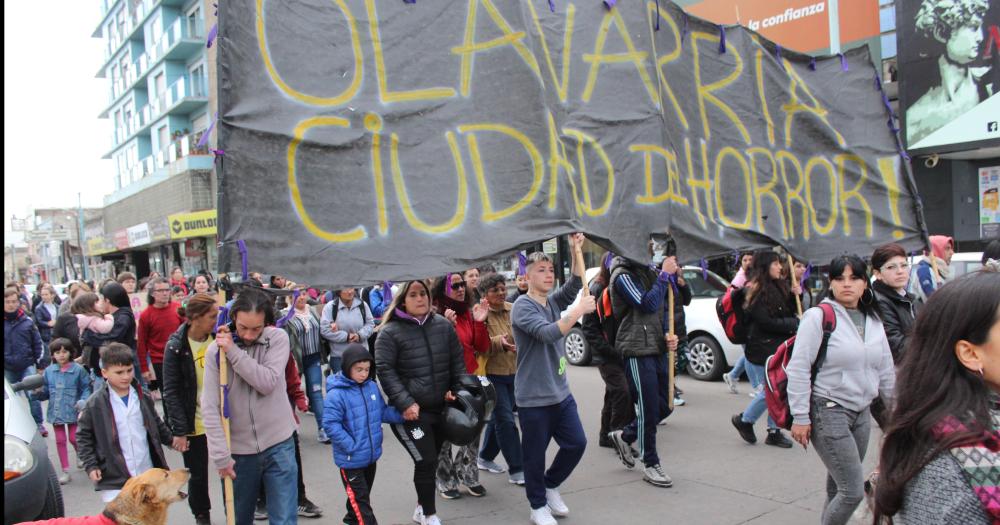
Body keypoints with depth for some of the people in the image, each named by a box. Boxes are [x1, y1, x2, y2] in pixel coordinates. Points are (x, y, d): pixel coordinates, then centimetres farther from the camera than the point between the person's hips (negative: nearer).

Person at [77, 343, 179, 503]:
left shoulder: (144, 398, 4)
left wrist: (170, 440, 20)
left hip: (147, 476, 4)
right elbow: (83, 436, 0)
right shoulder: (94, 404, -7)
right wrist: (91, 466, -6)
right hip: (114, 479, -4)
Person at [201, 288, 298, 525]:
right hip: (238, 450, 1)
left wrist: (234, 352, -18)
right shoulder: (216, 350, -6)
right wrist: (220, 454, -12)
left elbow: (268, 383, -18)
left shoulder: (278, 338, -6)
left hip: (278, 444, -1)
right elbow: (210, 407, -9)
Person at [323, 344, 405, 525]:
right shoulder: (337, 394, -20)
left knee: (364, 495, 23)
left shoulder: (372, 386, 0)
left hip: (371, 455, 7)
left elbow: (383, 412, 9)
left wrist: (403, 415, -5)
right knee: (359, 499, 1)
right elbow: (331, 424, -21)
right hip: (351, 459, -7)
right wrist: (351, 446, -22)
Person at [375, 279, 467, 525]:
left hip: (441, 408, 5)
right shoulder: (390, 331, -9)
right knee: (426, 461, -5)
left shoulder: (443, 325, 3)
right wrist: (405, 403, -19)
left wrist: (457, 390, -1)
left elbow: (457, 361, 10)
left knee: (429, 461, 15)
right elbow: (385, 370, -11)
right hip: (411, 411, -4)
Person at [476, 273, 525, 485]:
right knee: (506, 420, -6)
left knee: (498, 418, 18)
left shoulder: (513, 310, 4)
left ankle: (485, 458, 36)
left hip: (513, 372, 6)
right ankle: (516, 470, 2)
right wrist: (499, 342, -36)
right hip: (491, 374, -6)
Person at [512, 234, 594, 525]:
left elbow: (576, 283, -3)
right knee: (535, 455, 5)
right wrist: (579, 310, -25)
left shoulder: (554, 301, 8)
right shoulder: (522, 306, -14)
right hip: (533, 397, -7)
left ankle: (551, 486, 32)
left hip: (561, 392, 7)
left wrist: (577, 250, -13)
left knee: (576, 443, 9)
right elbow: (547, 333, -28)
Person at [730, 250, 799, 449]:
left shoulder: (778, 287, 10)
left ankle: (774, 432, 19)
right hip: (763, 349, -8)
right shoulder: (756, 292, -14)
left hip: (779, 347, 8)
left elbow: (789, 311, 17)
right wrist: (795, 323, -13)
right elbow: (767, 322, -19)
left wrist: (795, 295, -1)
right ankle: (744, 420, 19)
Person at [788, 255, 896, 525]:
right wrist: (800, 417, -15)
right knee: (853, 490, -8)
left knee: (838, 489, 12)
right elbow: (798, 369, -13)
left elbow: (886, 371, 18)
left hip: (861, 412, 6)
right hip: (828, 412, -6)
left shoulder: (873, 320, 9)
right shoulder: (818, 316, -11)